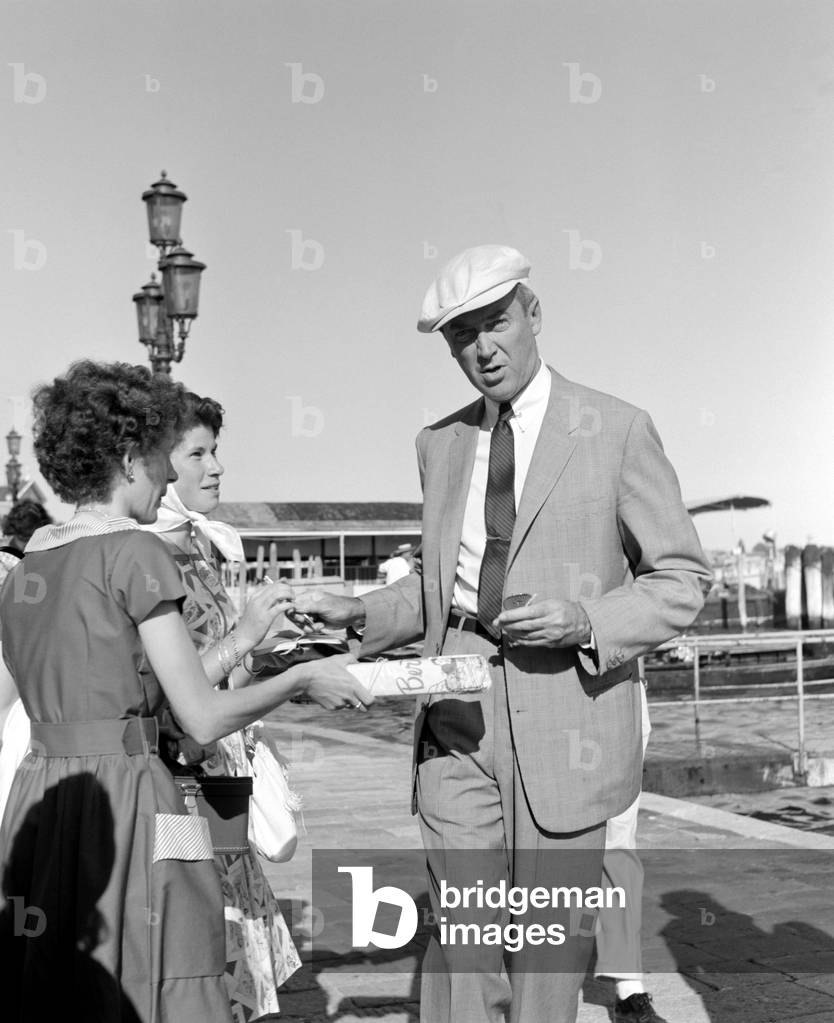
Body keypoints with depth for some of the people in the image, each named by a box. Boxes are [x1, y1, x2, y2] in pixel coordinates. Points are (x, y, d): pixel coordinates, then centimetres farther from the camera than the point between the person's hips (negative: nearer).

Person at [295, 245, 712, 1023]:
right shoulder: (440, 444, 12)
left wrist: (584, 622, -17)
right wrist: (358, 612, 3)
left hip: (563, 704, -3)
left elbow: (681, 578, 0)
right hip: (457, 704, 3)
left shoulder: (617, 431, -3)